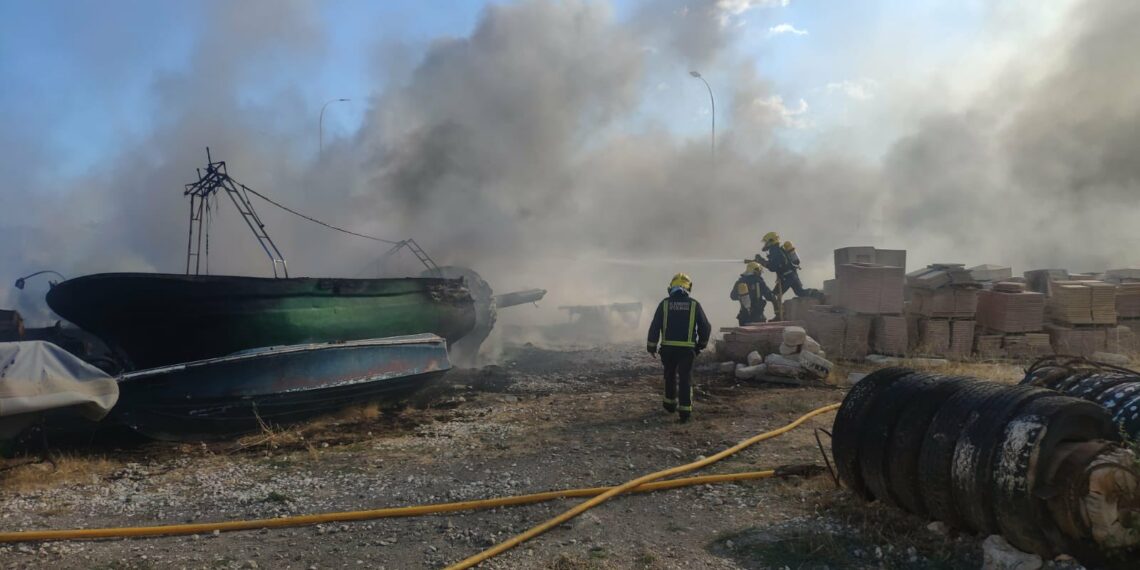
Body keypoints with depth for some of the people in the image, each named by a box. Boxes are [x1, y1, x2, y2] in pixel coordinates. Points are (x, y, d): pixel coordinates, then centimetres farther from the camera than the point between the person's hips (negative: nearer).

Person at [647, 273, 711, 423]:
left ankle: (670, 404, 32)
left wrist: (651, 345, 6)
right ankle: (685, 411, -4)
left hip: (668, 348, 1)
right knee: (686, 379, 1)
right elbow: (705, 327, 3)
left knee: (670, 376, 20)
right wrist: (701, 344, 17)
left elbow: (655, 326, -3)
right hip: (687, 348, -1)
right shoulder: (694, 304, -1)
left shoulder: (665, 304, -2)